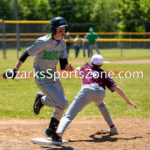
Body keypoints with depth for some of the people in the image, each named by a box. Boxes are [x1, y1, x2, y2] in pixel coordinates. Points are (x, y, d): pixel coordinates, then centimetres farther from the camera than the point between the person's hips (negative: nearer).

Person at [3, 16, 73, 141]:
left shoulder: (62, 43, 2)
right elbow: (26, 54, -18)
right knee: (62, 104, -16)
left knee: (61, 105, 11)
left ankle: (51, 131, 30)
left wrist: (67, 68, -20)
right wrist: (15, 71, -19)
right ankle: (41, 99, 11)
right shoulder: (44, 42, -21)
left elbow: (63, 65, 3)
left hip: (54, 77, 8)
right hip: (42, 78, -8)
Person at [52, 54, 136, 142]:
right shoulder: (104, 74, 30)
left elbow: (79, 70, 58)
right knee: (100, 103, 40)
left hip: (87, 90, -2)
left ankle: (59, 133, -36)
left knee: (69, 115, -8)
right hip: (100, 92, 2)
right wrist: (128, 101, 23)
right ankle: (112, 127, 35)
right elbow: (116, 88, 20)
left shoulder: (85, 68, 32)